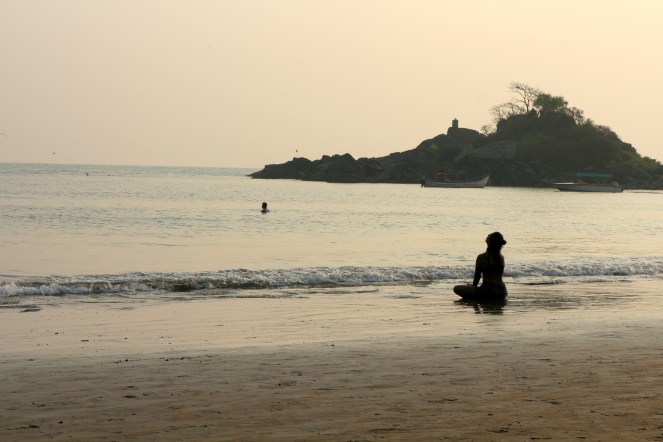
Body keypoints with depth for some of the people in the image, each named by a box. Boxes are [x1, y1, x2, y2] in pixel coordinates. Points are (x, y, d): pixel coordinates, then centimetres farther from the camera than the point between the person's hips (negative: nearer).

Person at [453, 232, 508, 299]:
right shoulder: (501, 258, 6)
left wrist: (473, 286, 14)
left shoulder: (481, 257, -8)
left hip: (488, 291, -6)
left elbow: (477, 277, 0)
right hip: (502, 292, 6)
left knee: (456, 289, 0)